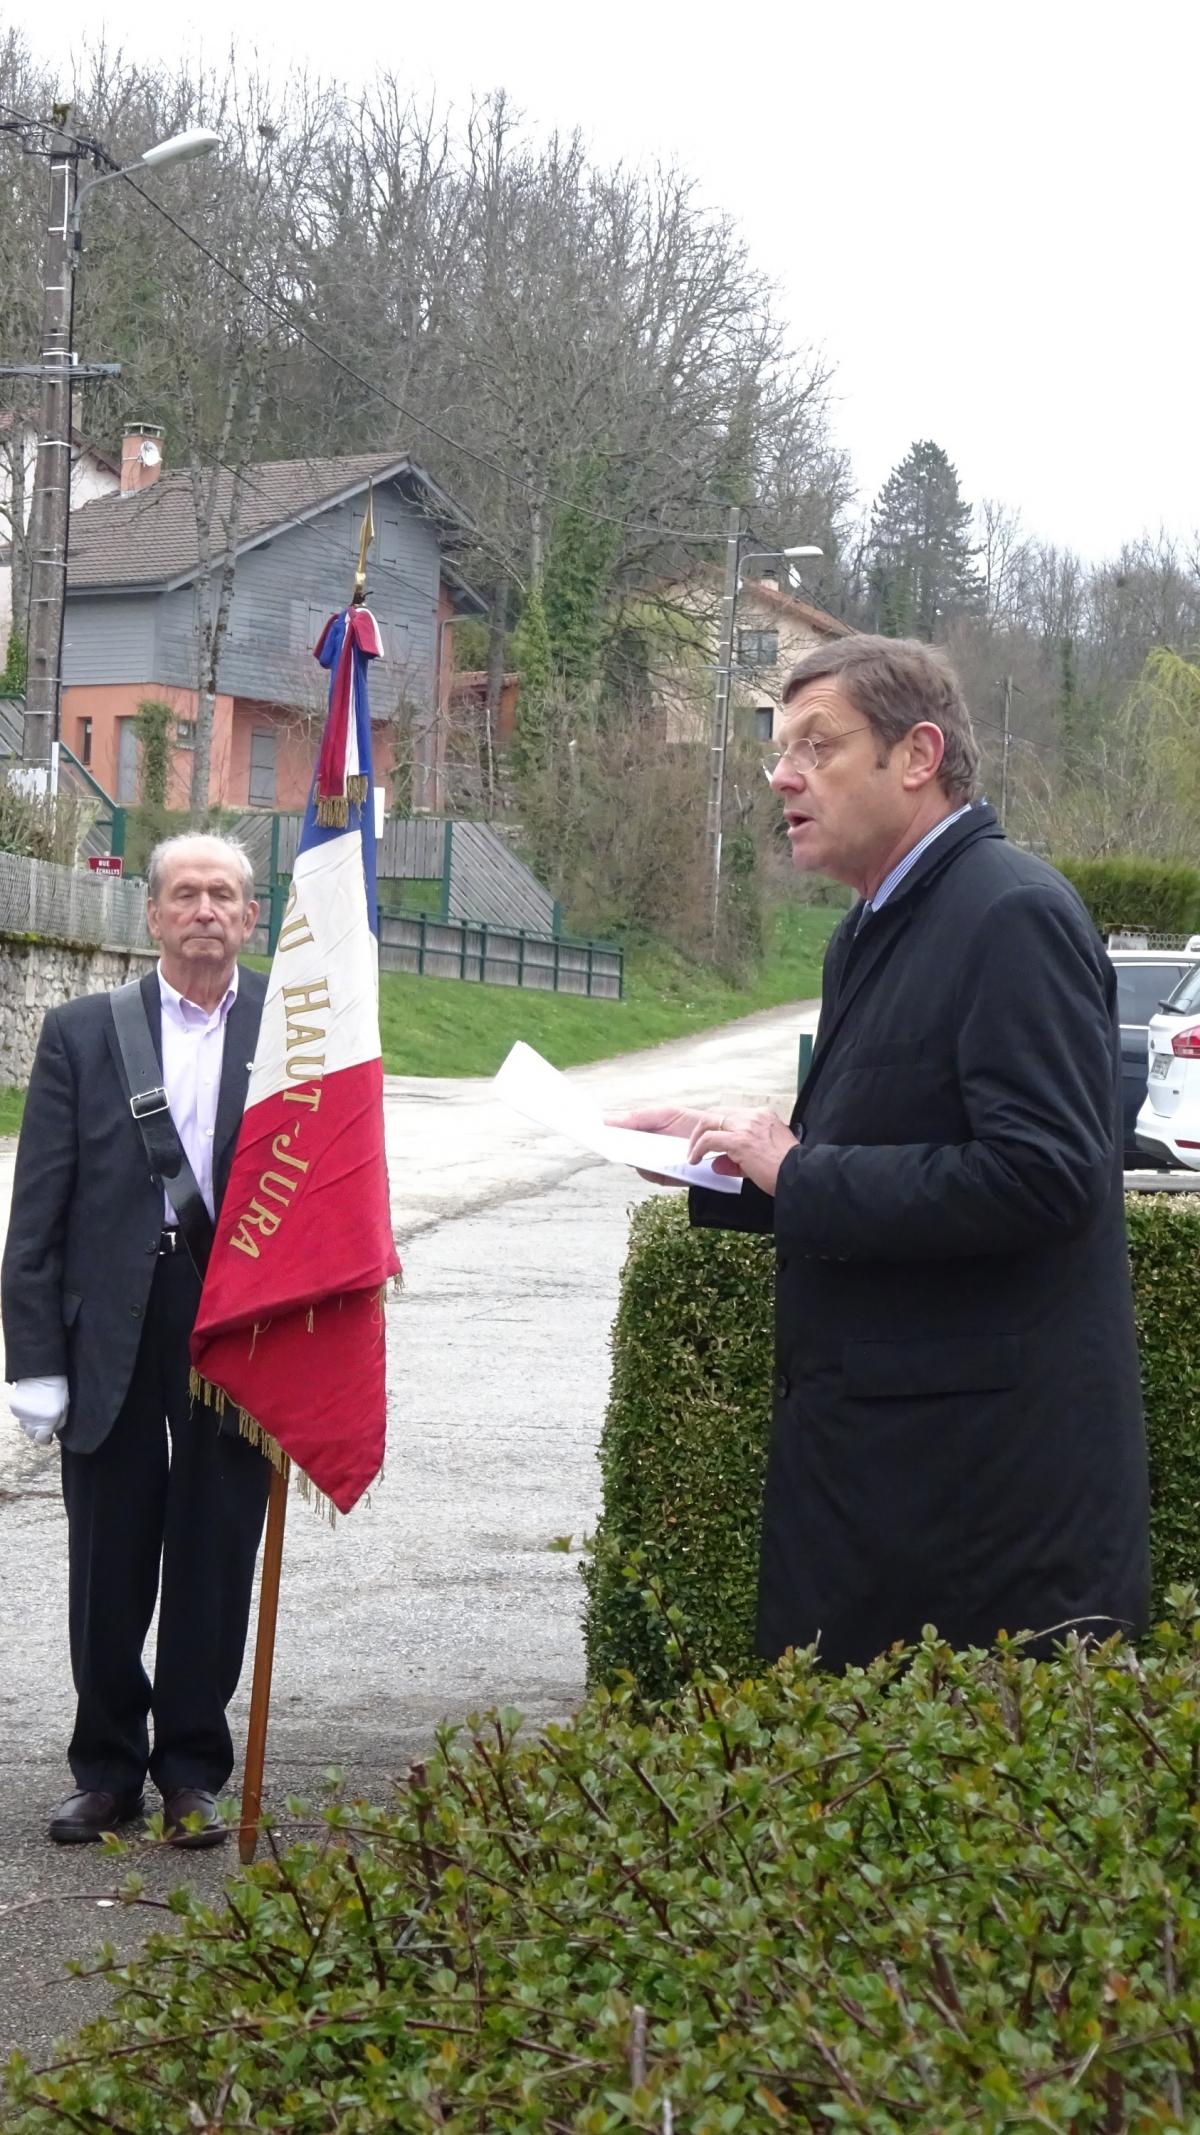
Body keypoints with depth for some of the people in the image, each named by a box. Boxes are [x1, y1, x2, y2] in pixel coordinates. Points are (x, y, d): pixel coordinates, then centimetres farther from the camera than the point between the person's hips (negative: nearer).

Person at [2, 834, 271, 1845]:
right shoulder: (83, 1032, 4)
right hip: (111, 1329, 1)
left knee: (216, 1559, 7)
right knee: (110, 1561, 9)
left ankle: (192, 1772, 21)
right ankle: (108, 1770, 23)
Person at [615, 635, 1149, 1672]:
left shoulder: (1014, 916, -15)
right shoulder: (873, 934, 16)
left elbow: (1042, 1172, -26)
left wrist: (800, 1176, -18)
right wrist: (717, 1153, 7)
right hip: (870, 1458, 10)